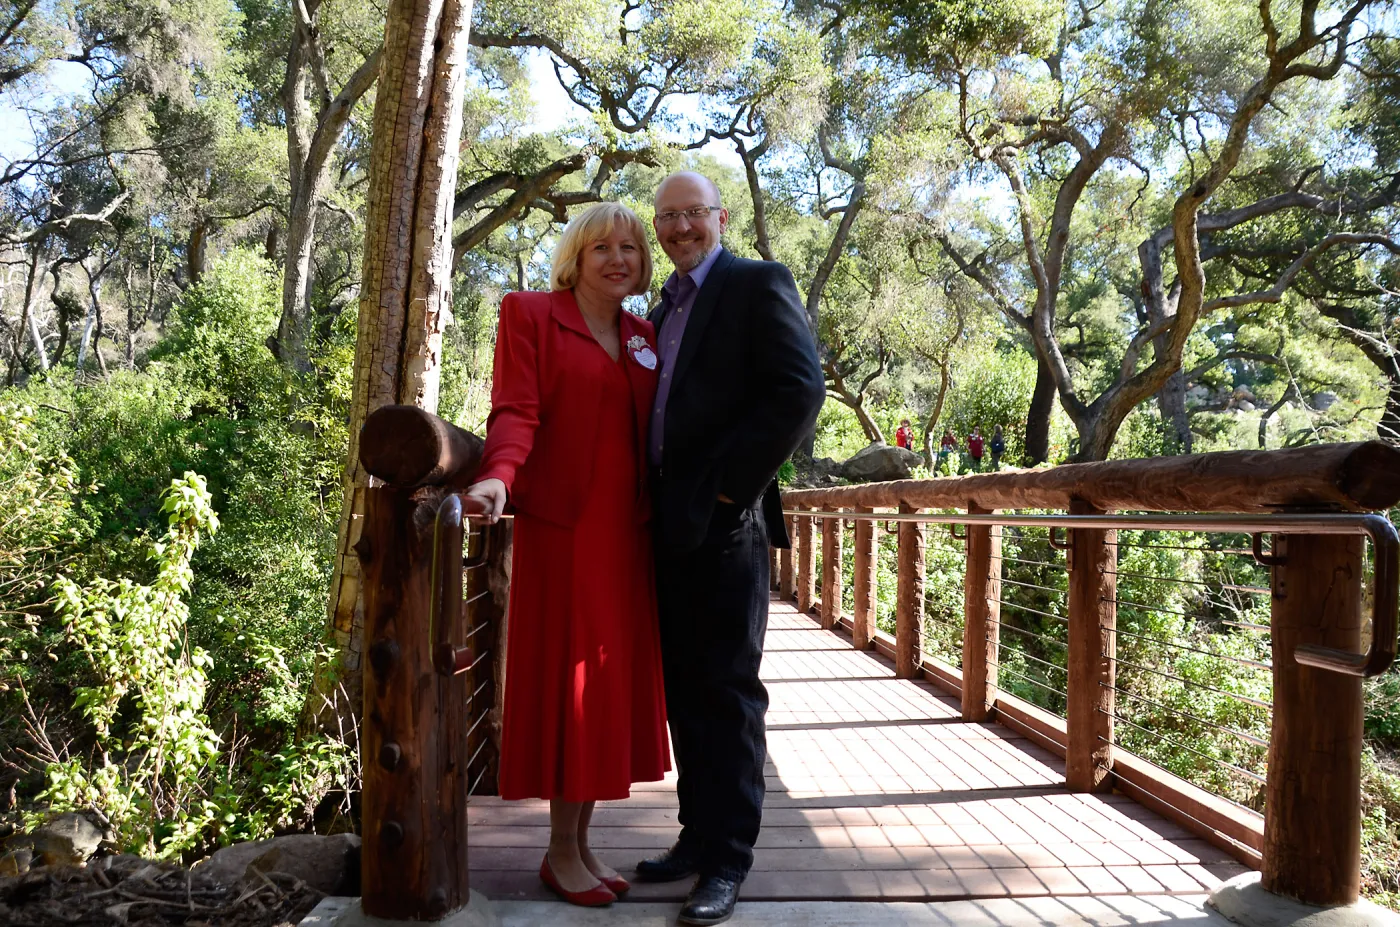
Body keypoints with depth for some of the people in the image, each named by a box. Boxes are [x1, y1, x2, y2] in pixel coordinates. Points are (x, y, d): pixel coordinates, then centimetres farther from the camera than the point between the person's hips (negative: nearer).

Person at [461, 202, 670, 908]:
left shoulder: (644, 336, 18)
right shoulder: (530, 314, 2)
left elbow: (650, 433, 15)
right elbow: (515, 410, -10)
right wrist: (499, 476, -26)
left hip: (625, 532, 6)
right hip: (561, 527, -5)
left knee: (613, 680, 7)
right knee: (566, 679, 0)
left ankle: (581, 843, 20)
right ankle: (561, 852, 14)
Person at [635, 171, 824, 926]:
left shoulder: (759, 284, -3)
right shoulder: (664, 310, 20)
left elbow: (801, 390, -15)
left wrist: (727, 488, -16)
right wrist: (652, 500, 8)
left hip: (724, 525, -8)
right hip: (669, 526, 8)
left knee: (726, 692, -1)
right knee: (683, 689, 13)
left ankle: (728, 858, 10)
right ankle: (698, 835, 25)